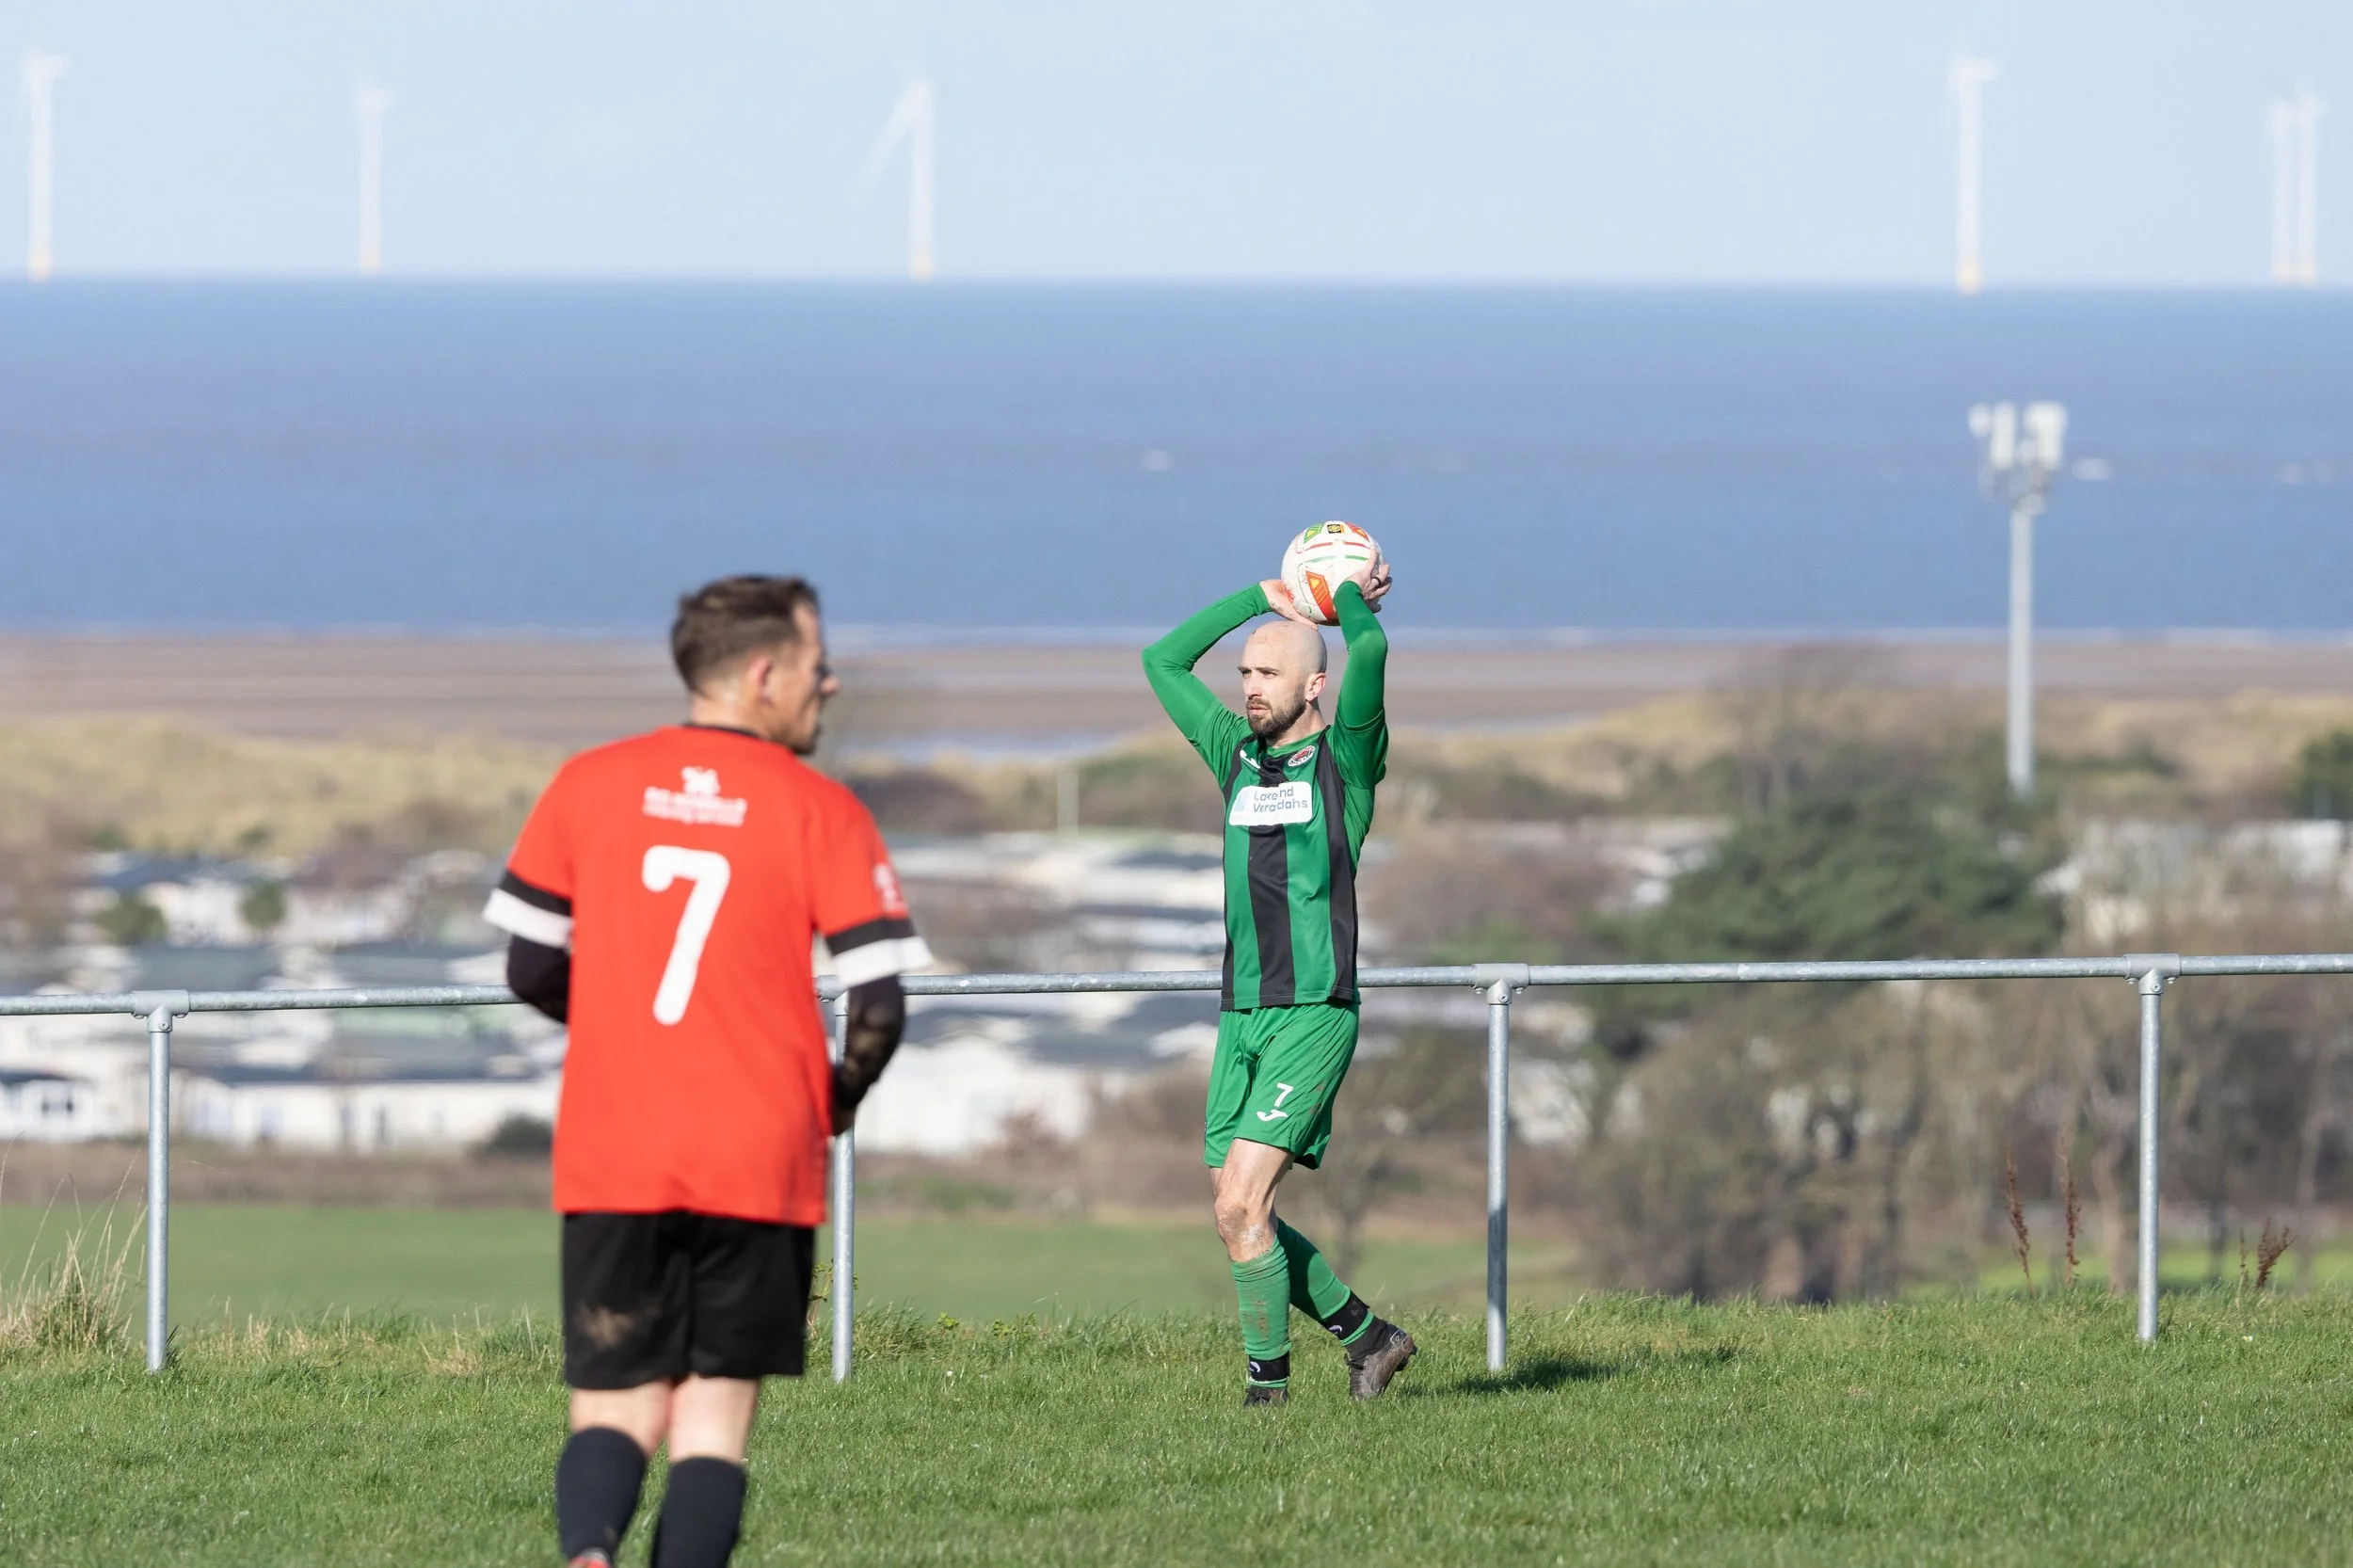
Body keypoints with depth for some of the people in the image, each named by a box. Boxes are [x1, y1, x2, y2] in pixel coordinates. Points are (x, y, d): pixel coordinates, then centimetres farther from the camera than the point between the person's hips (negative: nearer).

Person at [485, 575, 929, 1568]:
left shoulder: (588, 786, 5)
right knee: (715, 1413, 8)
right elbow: (879, 1005, -7)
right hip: (759, 1165, -2)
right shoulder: (821, 813, -3)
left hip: (609, 1163, 2)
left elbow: (531, 971, 9)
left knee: (616, 1413, 6)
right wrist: (838, 1098, 14)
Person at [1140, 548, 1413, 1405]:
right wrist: (1266, 597, 20)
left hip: (1314, 1014, -7)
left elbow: (1370, 649, -20)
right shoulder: (1237, 753, 14)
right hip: (1241, 1015, 7)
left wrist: (1350, 596, 1)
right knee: (1239, 1216, 3)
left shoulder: (1345, 756, -3)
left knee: (1240, 1204, -17)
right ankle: (1368, 1336, 19)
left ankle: (1268, 1382, -8)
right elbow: (1163, 661, 22)